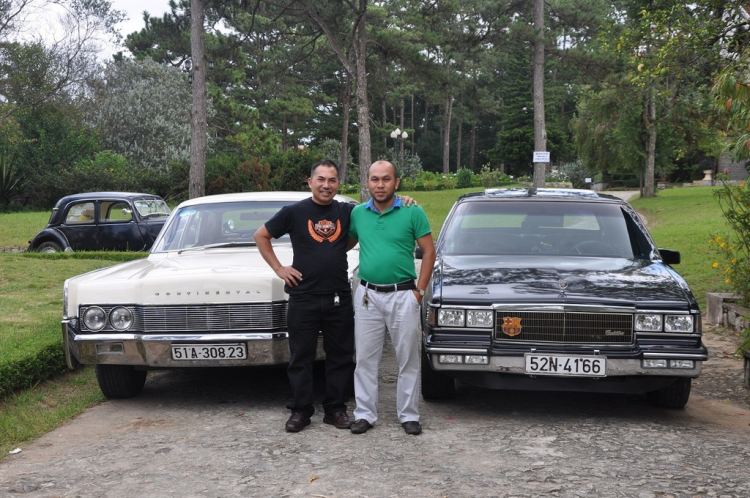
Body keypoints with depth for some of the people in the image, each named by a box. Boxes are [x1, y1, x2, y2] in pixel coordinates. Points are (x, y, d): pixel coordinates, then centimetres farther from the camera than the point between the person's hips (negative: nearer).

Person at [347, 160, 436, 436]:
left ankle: (409, 415, 17)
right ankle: (364, 414, 17)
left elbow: (429, 251, -2)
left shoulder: (413, 212, -5)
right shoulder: (358, 213, 5)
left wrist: (420, 290, -5)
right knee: (365, 358, 7)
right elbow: (347, 243, 20)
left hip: (403, 296, -2)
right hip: (367, 295, 3)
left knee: (408, 359, 6)